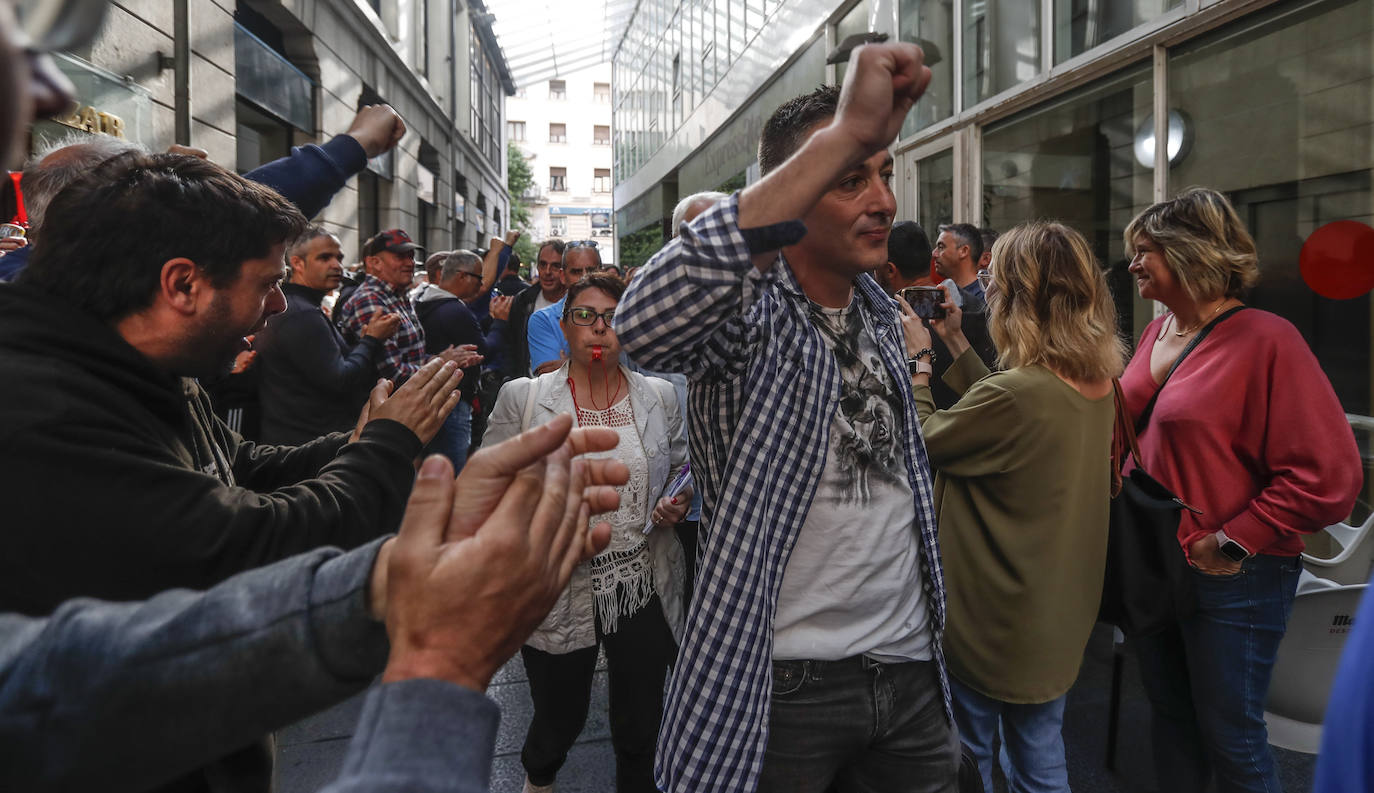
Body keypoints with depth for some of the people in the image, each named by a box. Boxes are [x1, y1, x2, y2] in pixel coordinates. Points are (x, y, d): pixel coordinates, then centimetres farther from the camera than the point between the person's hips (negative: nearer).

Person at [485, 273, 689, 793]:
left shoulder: (659, 396, 3)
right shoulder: (522, 398, -4)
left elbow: (683, 470, 14)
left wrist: (678, 501, -7)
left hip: (644, 589, 2)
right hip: (559, 593, -1)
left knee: (640, 733, 12)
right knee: (559, 721, 16)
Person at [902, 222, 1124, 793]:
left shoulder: (1019, 392, -30)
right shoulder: (1098, 382, -3)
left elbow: (923, 441, -15)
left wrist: (918, 357, -2)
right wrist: (956, 344, 11)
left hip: (990, 615, -7)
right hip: (1059, 615, 8)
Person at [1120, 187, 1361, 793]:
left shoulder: (1265, 339, -17)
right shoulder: (1157, 332, 6)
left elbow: (1328, 475, -20)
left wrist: (1233, 543, -18)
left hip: (1229, 581, -6)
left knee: (1229, 737, 9)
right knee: (1169, 713, 21)